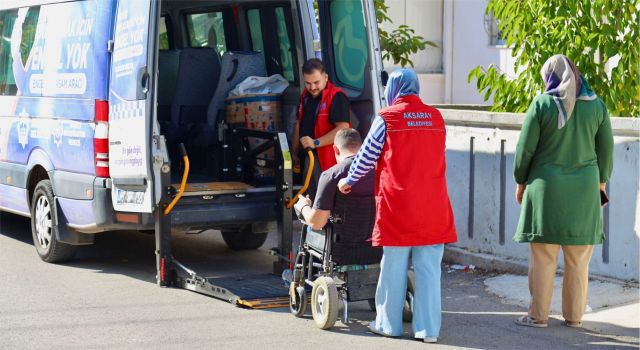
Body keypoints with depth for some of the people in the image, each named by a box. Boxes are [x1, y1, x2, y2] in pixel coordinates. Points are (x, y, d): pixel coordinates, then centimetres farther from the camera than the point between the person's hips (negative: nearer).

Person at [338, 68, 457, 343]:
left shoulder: (387, 118, -5)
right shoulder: (436, 118, 8)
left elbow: (367, 155, 1)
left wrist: (349, 181, 18)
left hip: (397, 204, -3)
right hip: (433, 207, 3)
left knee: (394, 267, 8)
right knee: (429, 270, 4)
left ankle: (389, 324, 18)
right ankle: (428, 328, 3)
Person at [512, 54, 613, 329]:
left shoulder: (542, 103, -6)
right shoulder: (596, 105, 2)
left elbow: (525, 148, -4)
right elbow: (606, 149, 6)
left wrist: (521, 182, 8)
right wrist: (601, 181, 20)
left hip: (547, 187, -3)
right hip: (584, 189, 3)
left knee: (543, 258, 4)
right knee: (578, 260, 9)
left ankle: (538, 315, 8)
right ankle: (574, 316, 14)